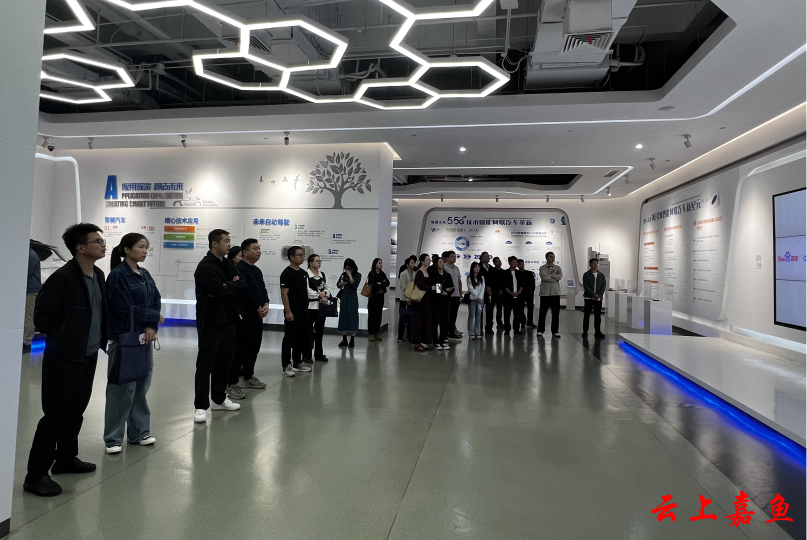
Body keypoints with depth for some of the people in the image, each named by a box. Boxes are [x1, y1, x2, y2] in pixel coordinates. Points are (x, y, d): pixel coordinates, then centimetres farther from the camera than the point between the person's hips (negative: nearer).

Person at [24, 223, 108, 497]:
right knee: (55, 415, 0)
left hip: (89, 356, 8)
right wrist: (62, 339, -3)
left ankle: (65, 458, 34)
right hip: (64, 359, -7)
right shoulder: (63, 277, -18)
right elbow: (42, 316, -14)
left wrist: (102, 338, 10)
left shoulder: (98, 275, 6)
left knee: (76, 411, 18)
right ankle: (36, 474, 13)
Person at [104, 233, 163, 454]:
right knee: (123, 388, -2)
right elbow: (127, 309, -16)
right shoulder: (117, 275, -10)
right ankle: (113, 438, 10)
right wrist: (156, 317, -5)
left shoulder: (145, 275, 12)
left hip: (145, 337, 7)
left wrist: (152, 327, -10)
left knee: (142, 385, 11)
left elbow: (156, 302, 6)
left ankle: (139, 432, 23)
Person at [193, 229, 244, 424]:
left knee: (224, 362, 15)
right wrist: (232, 286, -4)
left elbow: (241, 285, 4)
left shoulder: (228, 265, 13)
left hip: (228, 319, 8)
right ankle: (201, 406, 7)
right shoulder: (205, 267, -13)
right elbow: (220, 291, -22)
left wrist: (226, 287, -12)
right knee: (205, 364, -1)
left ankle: (219, 399, 28)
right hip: (211, 322, -8)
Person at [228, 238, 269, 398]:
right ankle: (232, 384, -2)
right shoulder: (239, 268, -12)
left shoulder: (257, 270, 17)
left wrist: (266, 305, -1)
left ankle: (248, 377, 29)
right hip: (245, 316, -9)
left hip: (257, 316, 9)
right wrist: (258, 308, -12)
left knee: (254, 348, 15)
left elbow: (263, 289, 18)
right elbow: (244, 291, -19)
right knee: (240, 349, -8)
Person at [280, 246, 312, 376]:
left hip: (304, 312, 8)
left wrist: (306, 307, 16)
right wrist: (288, 311, -19)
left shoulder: (304, 273, 13)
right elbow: (284, 294, -15)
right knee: (289, 339, 0)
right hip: (292, 312, -8)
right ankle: (286, 366, 7)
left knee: (301, 338, 14)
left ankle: (297, 363, 25)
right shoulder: (287, 273, -11)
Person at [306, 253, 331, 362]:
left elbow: (327, 288, 12)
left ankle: (318, 354, 23)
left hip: (321, 306, 7)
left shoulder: (323, 275, 14)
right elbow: (307, 290, -16)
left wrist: (324, 293, -10)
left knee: (320, 331, 13)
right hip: (310, 306, -7)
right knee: (309, 331, -2)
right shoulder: (306, 274, -9)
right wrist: (320, 296, -13)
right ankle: (307, 355, 8)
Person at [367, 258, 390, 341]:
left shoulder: (382, 274, 11)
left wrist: (380, 283, -11)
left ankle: (376, 333, 13)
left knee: (379, 314, 6)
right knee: (372, 315, -2)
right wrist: (383, 284, -6)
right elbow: (372, 284, -15)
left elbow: (387, 283, 2)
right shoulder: (371, 274, -5)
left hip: (381, 296, 5)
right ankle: (371, 333, 3)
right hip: (373, 296, -5)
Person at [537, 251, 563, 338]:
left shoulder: (557, 268, 9)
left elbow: (560, 276, -11)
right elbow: (544, 277, -17)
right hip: (545, 293, -2)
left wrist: (549, 275, -11)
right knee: (542, 312, 3)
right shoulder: (542, 268, 1)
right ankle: (540, 330, 13)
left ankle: (555, 331, 11)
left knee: (556, 313, 3)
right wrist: (554, 278, -8)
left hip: (555, 293, 2)